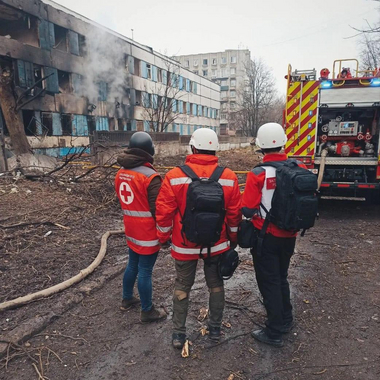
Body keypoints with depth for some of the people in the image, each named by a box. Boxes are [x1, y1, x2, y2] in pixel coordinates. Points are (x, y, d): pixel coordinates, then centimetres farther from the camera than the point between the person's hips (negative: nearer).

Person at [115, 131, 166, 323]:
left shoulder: (121, 173, 4)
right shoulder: (150, 176, -21)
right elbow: (157, 209, -20)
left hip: (131, 230, 8)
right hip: (148, 233, -8)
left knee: (132, 264, 23)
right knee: (145, 271, 3)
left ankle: (127, 298, 40)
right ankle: (147, 311, 18)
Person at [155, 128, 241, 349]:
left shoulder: (175, 176, -14)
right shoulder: (229, 177, -9)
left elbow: (164, 212, -10)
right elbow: (234, 214, -2)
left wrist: (164, 237, 6)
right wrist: (233, 238, 13)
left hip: (185, 245, -1)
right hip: (217, 245, 1)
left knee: (182, 287, 17)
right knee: (216, 285, 20)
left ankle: (179, 334, 27)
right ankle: (215, 328, 36)